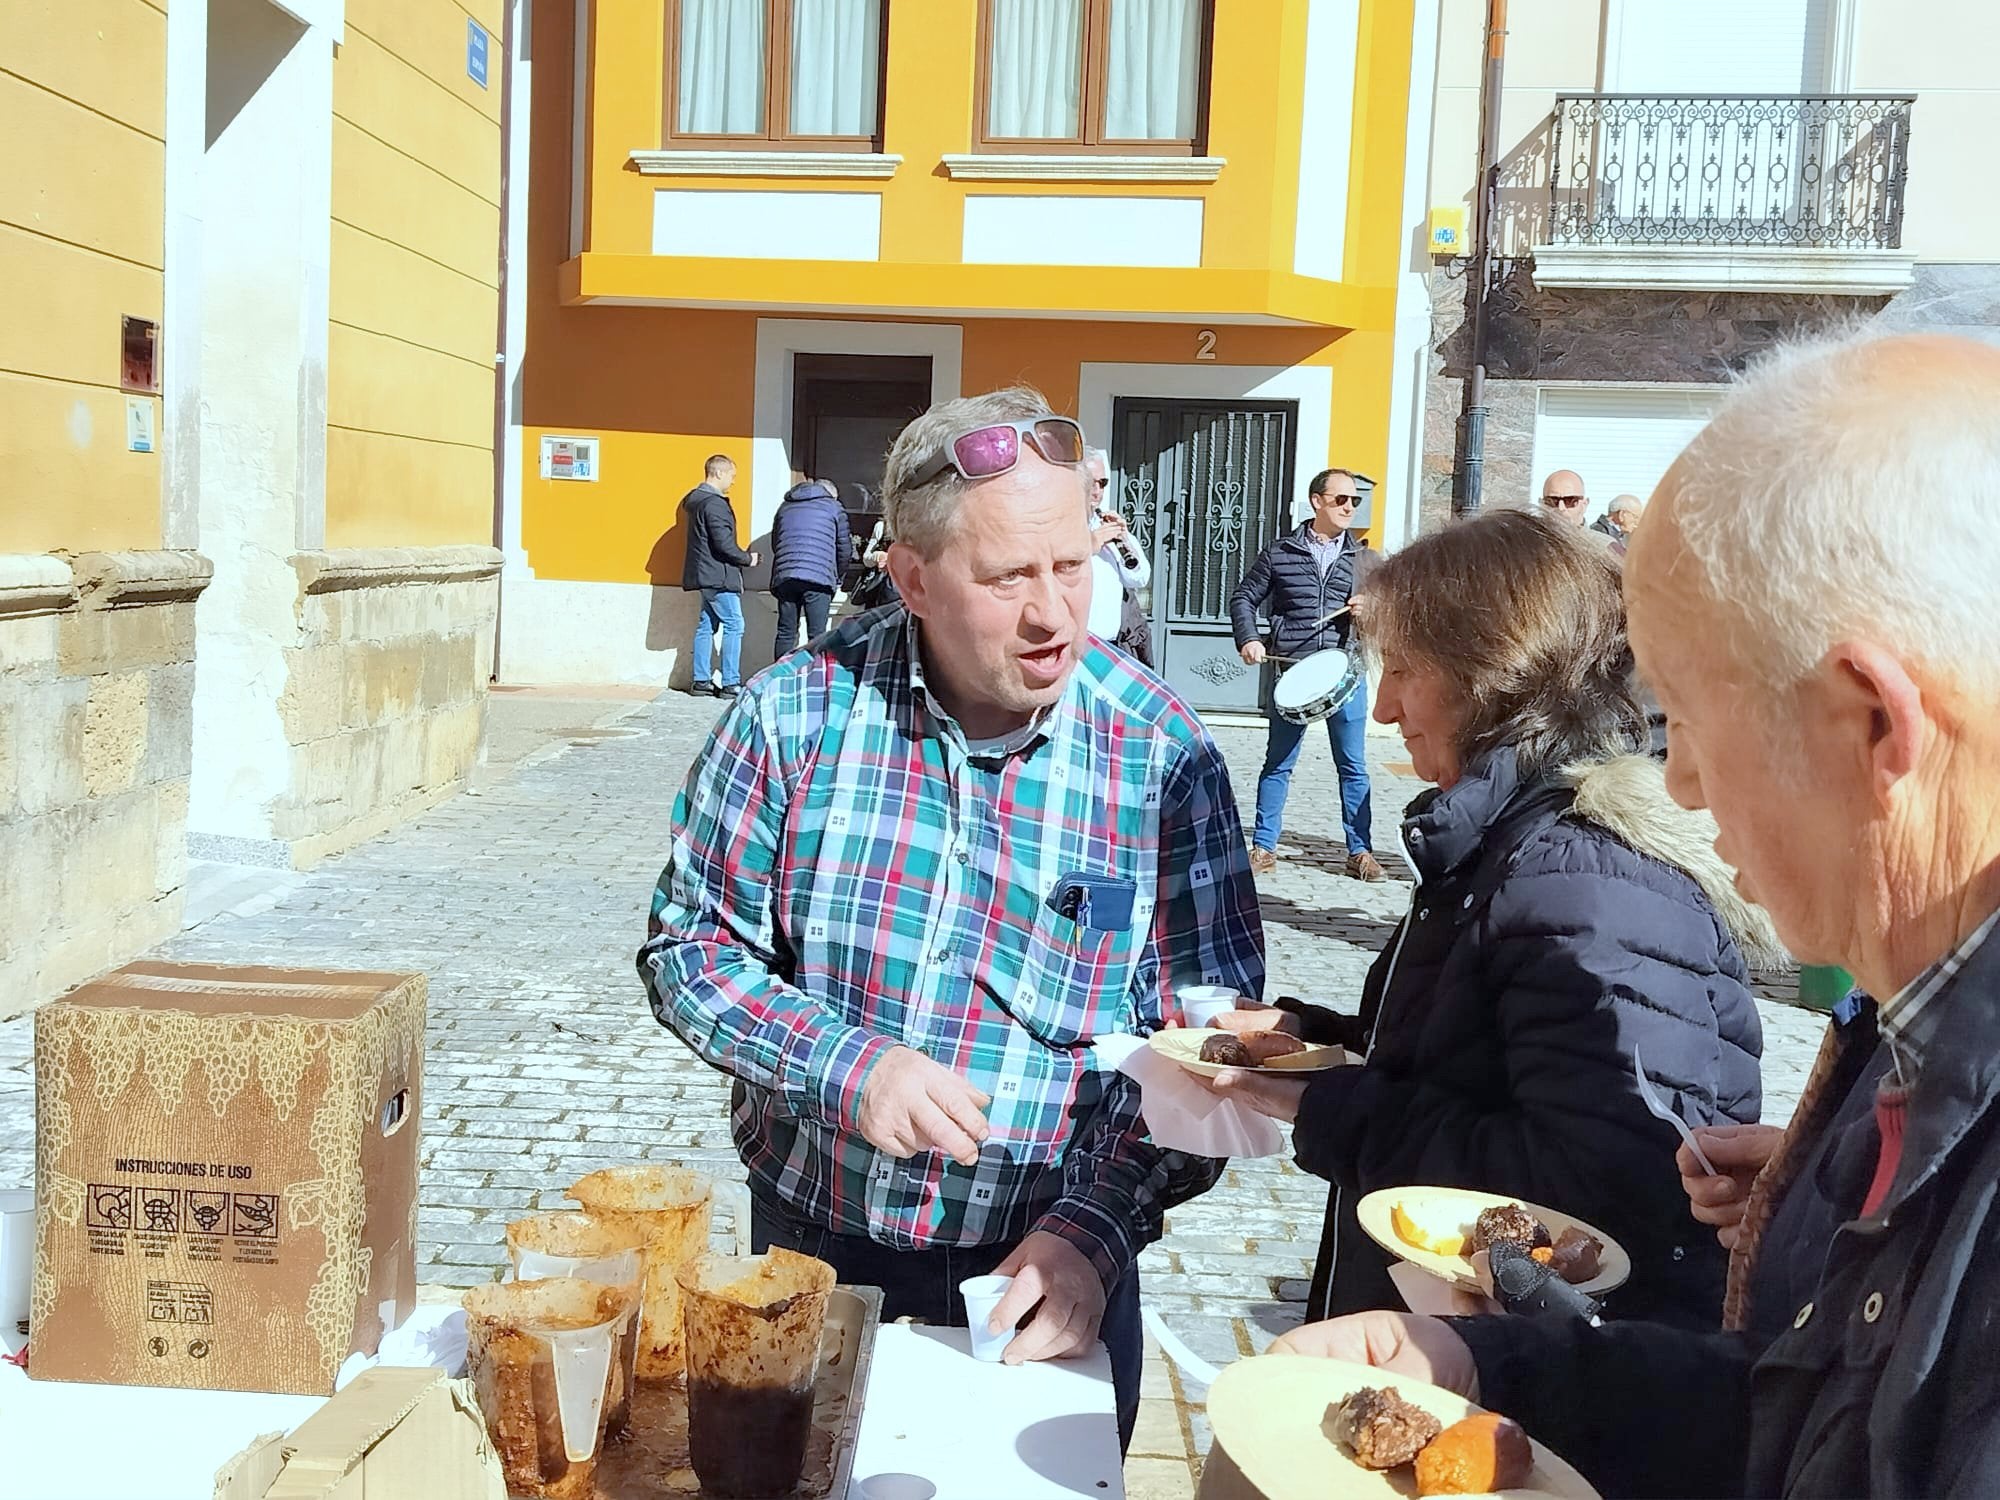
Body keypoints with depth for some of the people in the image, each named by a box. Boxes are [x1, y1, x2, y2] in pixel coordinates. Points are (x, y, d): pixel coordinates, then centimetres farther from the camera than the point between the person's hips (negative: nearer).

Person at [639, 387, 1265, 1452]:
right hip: (813, 1249, 1)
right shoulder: (797, 713, -10)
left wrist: (1098, 1227, -20)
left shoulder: (1164, 756, -12)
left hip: (1048, 1278, 0)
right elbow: (688, 943, -4)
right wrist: (843, 1067, -19)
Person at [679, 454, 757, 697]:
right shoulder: (714, 504, -18)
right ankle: (730, 683, -7)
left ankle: (700, 681, 14)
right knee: (734, 625, -6)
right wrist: (747, 559, -7)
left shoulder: (693, 499, 13)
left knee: (707, 625, 12)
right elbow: (724, 545, -23)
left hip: (705, 574, 10)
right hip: (718, 574, -10)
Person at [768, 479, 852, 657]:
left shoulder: (785, 506, 24)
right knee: (817, 635, -3)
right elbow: (845, 548, 9)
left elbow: (775, 544, 24)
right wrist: (837, 577, 21)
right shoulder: (833, 507, 12)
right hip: (819, 577, -4)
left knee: (785, 633, 8)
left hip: (784, 577, 4)